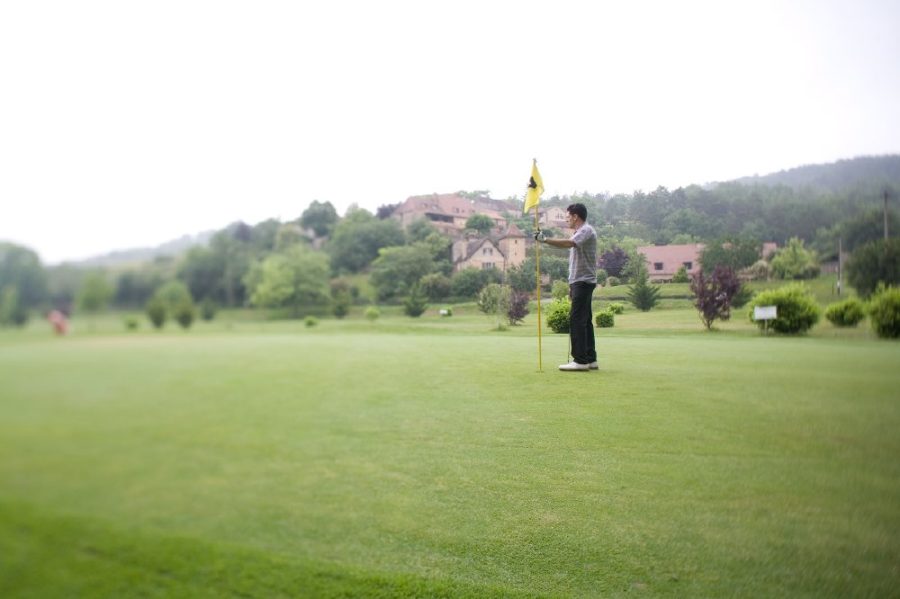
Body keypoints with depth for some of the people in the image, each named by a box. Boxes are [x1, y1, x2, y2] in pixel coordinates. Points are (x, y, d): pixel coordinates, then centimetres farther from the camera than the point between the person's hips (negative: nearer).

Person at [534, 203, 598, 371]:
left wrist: (545, 240, -36)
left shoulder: (586, 230, -11)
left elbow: (569, 243, -31)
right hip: (579, 282, 10)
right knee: (584, 321, 9)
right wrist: (572, 285, 22)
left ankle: (581, 360, -10)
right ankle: (590, 359, 12)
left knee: (576, 320, -12)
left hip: (583, 282, -10)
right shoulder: (579, 233, 20)